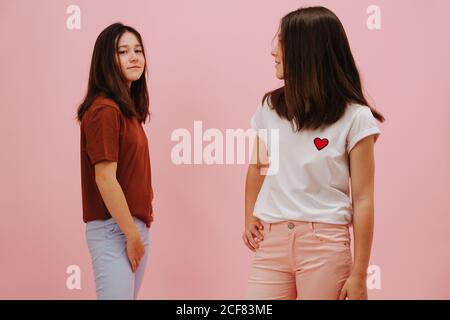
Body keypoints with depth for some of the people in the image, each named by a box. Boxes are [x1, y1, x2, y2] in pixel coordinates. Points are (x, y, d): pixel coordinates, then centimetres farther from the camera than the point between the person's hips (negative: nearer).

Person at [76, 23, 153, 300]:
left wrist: (139, 230, 10)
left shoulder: (128, 108, 13)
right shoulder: (104, 110, -15)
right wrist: (132, 235, -17)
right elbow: (105, 179, -19)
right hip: (114, 229, -9)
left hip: (136, 225, 9)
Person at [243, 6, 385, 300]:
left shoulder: (354, 118, -5)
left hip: (325, 244, -3)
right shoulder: (270, 108, 8)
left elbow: (363, 200, -6)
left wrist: (359, 275, -8)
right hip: (272, 241, 4)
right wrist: (249, 218, 12)